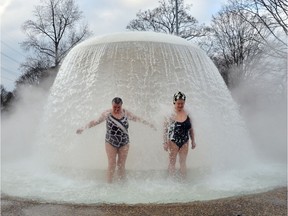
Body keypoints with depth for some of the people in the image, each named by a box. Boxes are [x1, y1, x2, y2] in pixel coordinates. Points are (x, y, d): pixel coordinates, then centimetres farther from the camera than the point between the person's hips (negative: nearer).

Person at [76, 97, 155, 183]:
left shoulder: (126, 113, -2)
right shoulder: (107, 114, -8)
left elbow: (137, 118, 9)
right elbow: (96, 121, -3)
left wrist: (148, 124, 12)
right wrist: (83, 128, -5)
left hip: (124, 144, 2)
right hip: (111, 143, -2)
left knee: (121, 165, 8)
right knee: (112, 165, 1)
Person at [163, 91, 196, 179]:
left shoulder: (187, 113, -1)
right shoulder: (170, 114, -12)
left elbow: (191, 129, 9)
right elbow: (165, 130, -9)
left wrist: (193, 141, 10)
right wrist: (165, 143, -11)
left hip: (185, 142, 3)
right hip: (173, 142, -3)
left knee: (183, 163, 14)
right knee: (172, 162, 10)